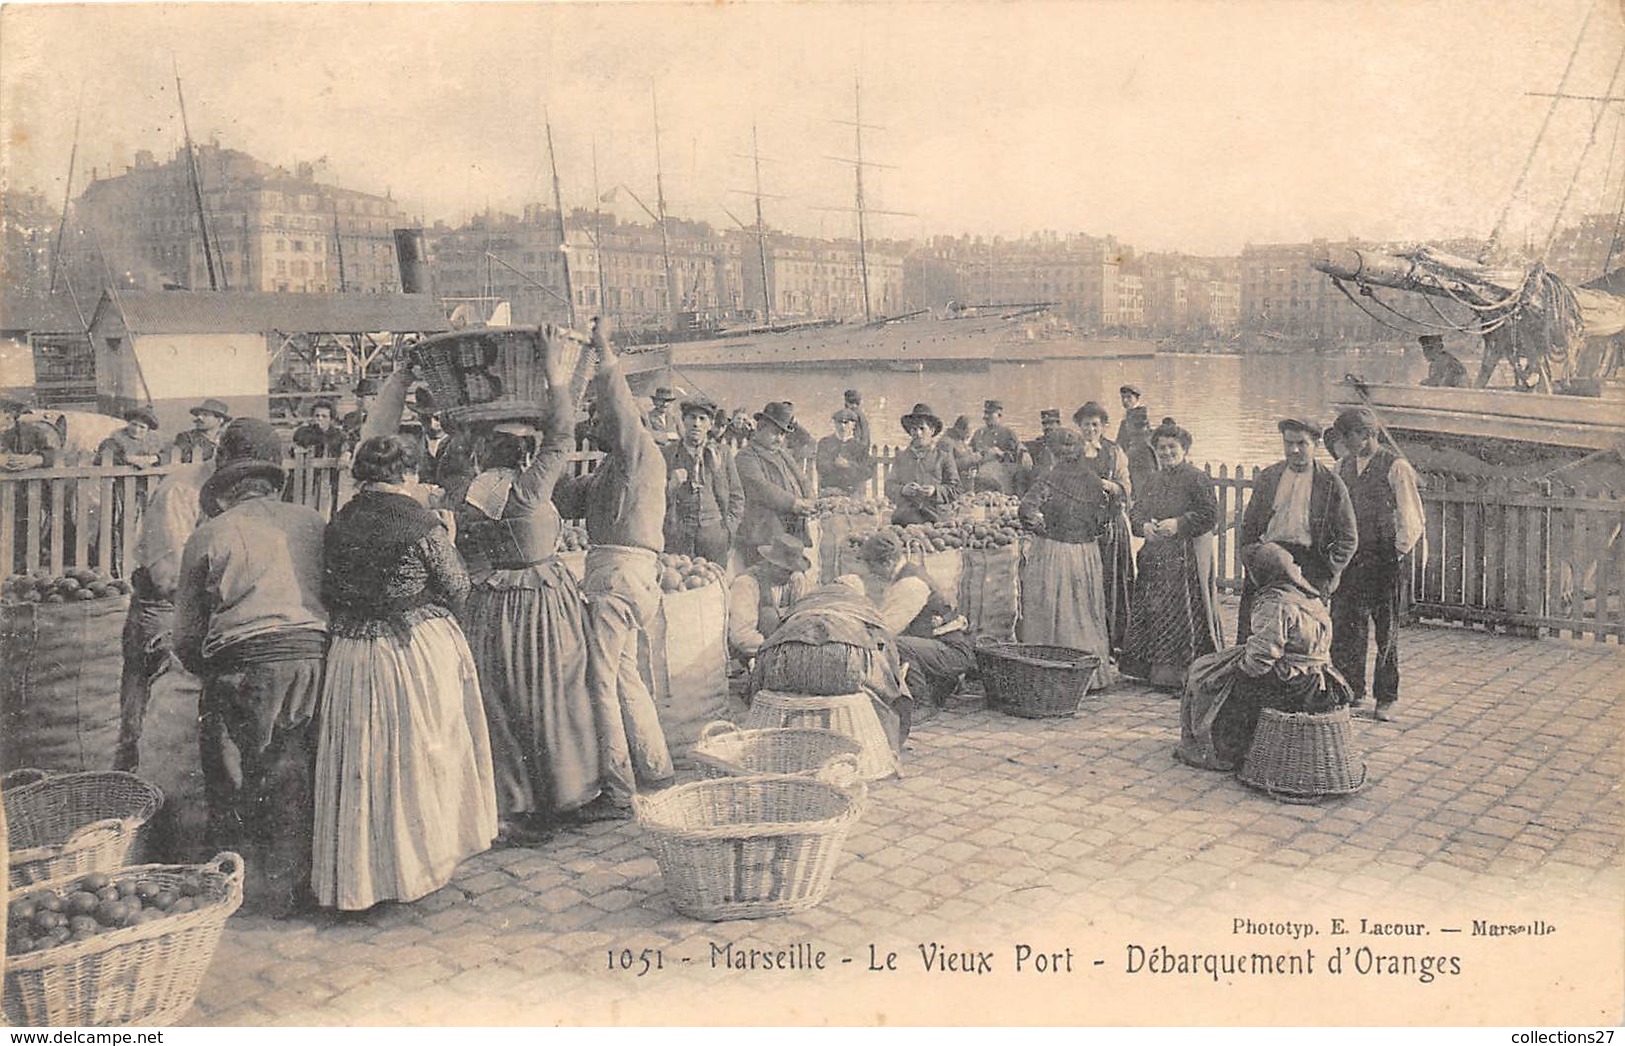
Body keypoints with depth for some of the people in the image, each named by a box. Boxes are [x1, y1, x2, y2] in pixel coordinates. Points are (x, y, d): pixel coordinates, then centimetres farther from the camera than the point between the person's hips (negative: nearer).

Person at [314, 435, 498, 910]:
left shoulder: (338, 524, -1)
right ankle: (417, 860, 23)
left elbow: (327, 594, 7)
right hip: (421, 652, -4)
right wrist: (446, 543, 9)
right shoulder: (421, 523, -14)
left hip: (352, 654, 4)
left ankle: (356, 872, 23)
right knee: (420, 754, 11)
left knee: (359, 762, 13)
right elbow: (457, 589, -6)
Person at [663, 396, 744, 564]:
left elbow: (737, 497, 14)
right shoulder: (667, 454, 8)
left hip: (714, 531, 1)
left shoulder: (723, 453, 12)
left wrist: (728, 529, 4)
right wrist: (671, 486, -8)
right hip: (677, 534, -1)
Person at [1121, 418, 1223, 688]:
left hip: (1188, 557, -6)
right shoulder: (1149, 480, 15)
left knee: (1183, 613, -5)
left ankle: (1183, 673, 0)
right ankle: (1155, 669, 14)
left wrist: (1178, 524, -18)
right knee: (1152, 612, 6)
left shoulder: (1197, 479, -4)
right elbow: (1135, 513, 13)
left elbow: (1211, 515, -10)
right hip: (1154, 558, 6)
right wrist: (1144, 526, -8)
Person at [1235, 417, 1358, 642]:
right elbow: (1249, 526, 18)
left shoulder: (1330, 484, 3)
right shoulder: (1267, 477, 12)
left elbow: (1348, 539, 5)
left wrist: (1327, 573, -4)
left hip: (1309, 564, -2)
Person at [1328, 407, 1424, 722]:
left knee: (1386, 631, 5)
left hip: (1385, 558, -5)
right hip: (1349, 555, 5)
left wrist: (1400, 553, -7)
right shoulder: (1343, 465, 10)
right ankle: (1350, 692, 20)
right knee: (1345, 626, 6)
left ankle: (1385, 699, 16)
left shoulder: (1396, 467, -7)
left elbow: (1412, 518, -5)